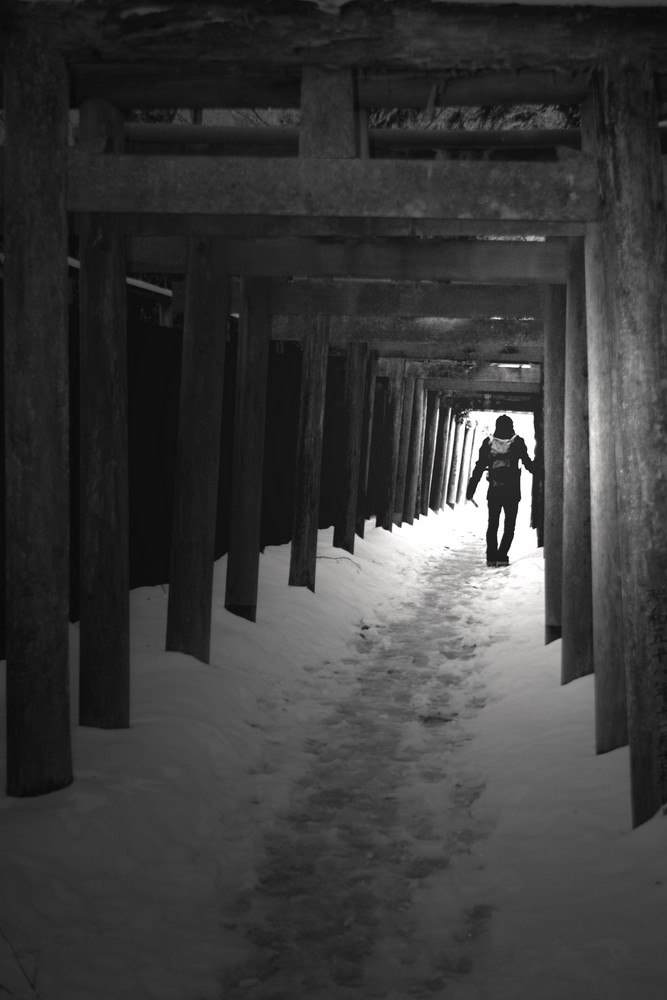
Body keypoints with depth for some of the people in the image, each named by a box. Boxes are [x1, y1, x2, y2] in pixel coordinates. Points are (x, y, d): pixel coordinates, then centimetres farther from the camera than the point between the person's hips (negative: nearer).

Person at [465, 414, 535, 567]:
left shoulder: (488, 442, 2)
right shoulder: (518, 442, -2)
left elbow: (479, 467, 2)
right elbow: (528, 463, 3)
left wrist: (471, 487, 6)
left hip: (493, 491, 2)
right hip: (512, 491, -2)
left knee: (492, 524, 12)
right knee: (509, 525, 5)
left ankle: (491, 557, 6)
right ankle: (501, 556, -7)